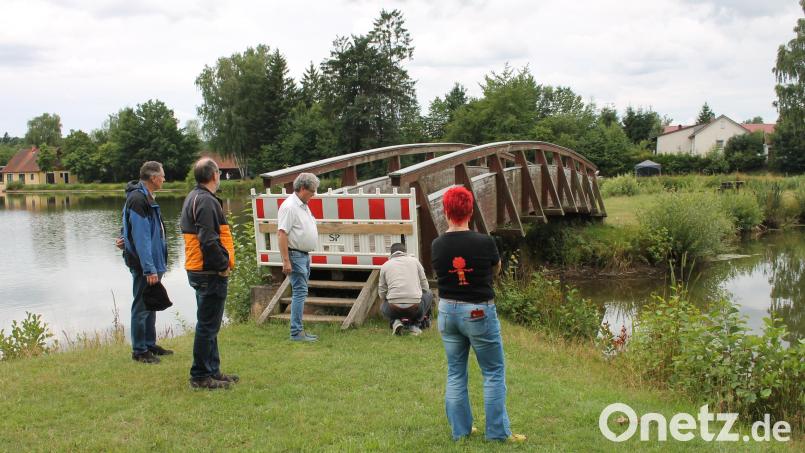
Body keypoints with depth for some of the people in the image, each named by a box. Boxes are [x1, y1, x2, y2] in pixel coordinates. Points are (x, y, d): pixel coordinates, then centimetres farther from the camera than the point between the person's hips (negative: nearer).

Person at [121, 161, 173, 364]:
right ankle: (139, 351, 9)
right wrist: (150, 269, -24)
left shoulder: (146, 197, 14)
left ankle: (150, 345, 28)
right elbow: (141, 238, -23)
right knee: (142, 307, 0)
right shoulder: (138, 199, -19)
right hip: (144, 265, -10)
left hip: (153, 263, 10)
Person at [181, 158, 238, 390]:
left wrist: (222, 263, 15)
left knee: (209, 324, 17)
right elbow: (208, 240, -26)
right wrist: (223, 265, -15)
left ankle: (212, 371, 27)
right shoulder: (206, 201, -17)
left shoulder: (194, 198, 16)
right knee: (208, 325, -3)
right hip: (210, 273, -11)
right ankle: (200, 376, 4)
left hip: (199, 270, 11)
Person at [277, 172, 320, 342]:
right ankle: (296, 333, -7)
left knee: (300, 292, 12)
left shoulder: (303, 205, 14)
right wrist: (286, 261, -25)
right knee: (300, 292, -10)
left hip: (305, 255, 10)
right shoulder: (289, 206, -17)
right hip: (295, 255, -10)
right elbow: (282, 234, -22)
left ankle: (298, 329, 18)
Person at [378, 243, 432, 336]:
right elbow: (425, 287, 15)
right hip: (415, 308, -1)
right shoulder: (415, 261, 13)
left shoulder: (385, 265, 13)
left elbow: (382, 293, 12)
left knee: (383, 307, 38)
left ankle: (395, 321, 5)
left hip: (394, 308, 1)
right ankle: (415, 324, 17)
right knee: (429, 293, 32)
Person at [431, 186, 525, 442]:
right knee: (494, 372, 9)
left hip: (448, 311, 4)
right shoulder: (485, 243, -15)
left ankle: (460, 430, 21)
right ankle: (498, 432, 12)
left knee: (455, 373, 14)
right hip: (478, 313, -4)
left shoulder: (437, 246, -6)